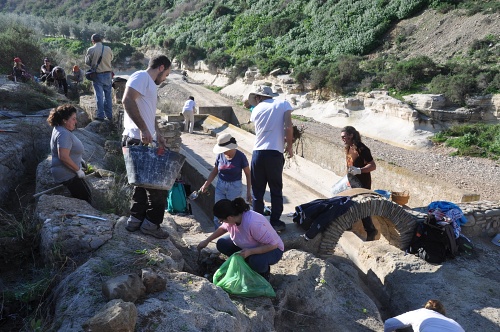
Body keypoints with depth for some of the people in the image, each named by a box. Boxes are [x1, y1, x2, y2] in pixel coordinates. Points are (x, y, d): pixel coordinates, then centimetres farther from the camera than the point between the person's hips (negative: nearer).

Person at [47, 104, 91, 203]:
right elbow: (63, 157, -32)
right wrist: (78, 170, -22)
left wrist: (78, 159, 18)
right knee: (86, 198, -7)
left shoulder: (60, 129, 8)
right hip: (67, 174, -11)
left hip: (68, 172, 11)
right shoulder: (63, 134, -25)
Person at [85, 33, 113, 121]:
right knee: (108, 95, 12)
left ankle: (100, 115, 4)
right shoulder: (108, 49, -3)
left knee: (99, 95, 3)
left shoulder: (91, 50, -9)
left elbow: (87, 62, 0)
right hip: (108, 74, 2)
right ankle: (109, 115, 16)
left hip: (97, 75, -2)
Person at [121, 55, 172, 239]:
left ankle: (135, 219, 27)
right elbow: (127, 100, -25)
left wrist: (157, 134, 22)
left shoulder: (150, 85, 22)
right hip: (139, 141, -10)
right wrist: (144, 129, -28)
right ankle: (152, 223, 10)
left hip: (145, 142, 10)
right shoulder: (141, 76, -9)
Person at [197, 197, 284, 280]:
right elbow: (223, 228, 9)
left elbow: (273, 245, -34)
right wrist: (207, 241, 10)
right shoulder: (233, 217, -16)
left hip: (272, 249, -7)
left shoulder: (253, 223, -39)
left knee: (256, 261, -39)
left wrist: (250, 251, -39)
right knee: (222, 244, -7)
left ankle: (264, 271, -2)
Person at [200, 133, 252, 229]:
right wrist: (206, 185, 2)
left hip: (235, 187, -4)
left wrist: (248, 192, -5)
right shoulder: (220, 155, -4)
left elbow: (248, 174, -5)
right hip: (220, 186, 4)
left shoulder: (240, 156, -13)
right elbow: (214, 171, 9)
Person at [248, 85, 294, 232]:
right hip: (275, 153, -2)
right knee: (276, 190, 11)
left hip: (258, 153, 2)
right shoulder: (283, 104, 3)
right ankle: (275, 222, 16)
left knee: (257, 191, 11)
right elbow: (288, 127, -9)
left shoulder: (256, 109, 11)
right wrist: (289, 146, 3)